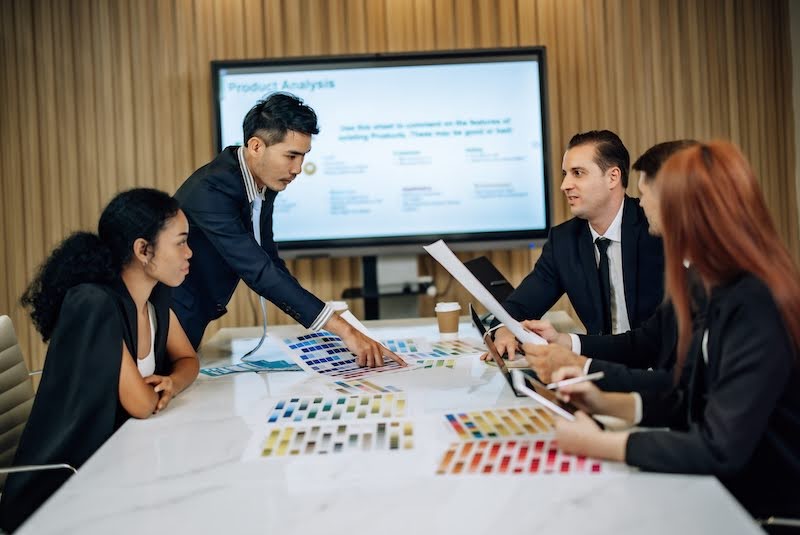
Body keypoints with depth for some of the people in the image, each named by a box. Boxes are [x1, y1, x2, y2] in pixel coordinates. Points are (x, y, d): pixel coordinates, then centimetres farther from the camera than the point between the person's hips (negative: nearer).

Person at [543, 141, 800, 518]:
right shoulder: (731, 295, 4)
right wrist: (605, 402, 0)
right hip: (727, 494, 7)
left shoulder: (756, 307, -24)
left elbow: (719, 451, -27)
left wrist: (598, 443, -19)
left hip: (765, 510, -7)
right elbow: (694, 404, 11)